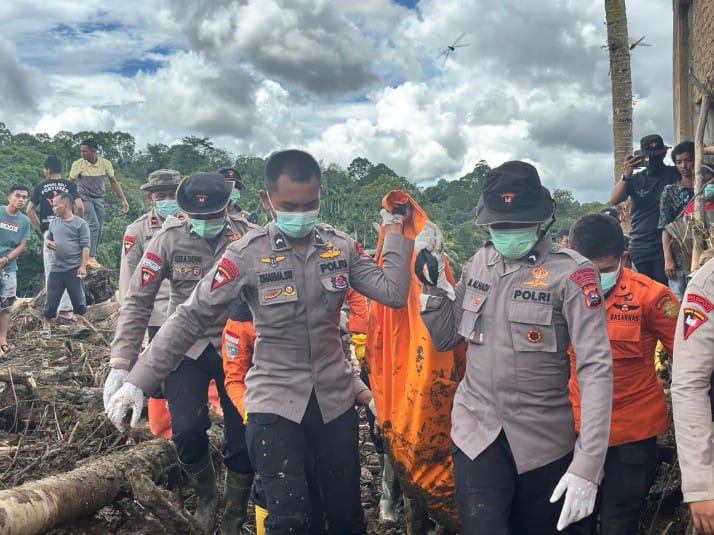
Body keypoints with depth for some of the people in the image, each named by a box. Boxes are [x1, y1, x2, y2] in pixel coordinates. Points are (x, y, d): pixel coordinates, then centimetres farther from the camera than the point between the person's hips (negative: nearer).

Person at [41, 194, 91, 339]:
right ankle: (46, 326, 17)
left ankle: (80, 324, 10)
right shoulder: (53, 223, 11)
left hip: (74, 268, -4)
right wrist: (47, 242, 0)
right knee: (51, 298, 7)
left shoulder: (80, 224, -5)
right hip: (56, 268, 4)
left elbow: (85, 246, -8)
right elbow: (48, 238, 26)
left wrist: (83, 266, -15)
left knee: (78, 298, 2)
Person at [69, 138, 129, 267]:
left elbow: (113, 182, 3)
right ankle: (90, 257, -15)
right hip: (85, 198, -4)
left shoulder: (105, 163, -4)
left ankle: (93, 257, 11)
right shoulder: (78, 164, -11)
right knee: (94, 224, -18)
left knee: (99, 228, 2)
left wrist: (124, 199, -1)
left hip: (99, 199, 4)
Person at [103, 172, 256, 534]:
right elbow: (137, 303, -7)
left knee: (243, 436, 0)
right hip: (184, 347, 0)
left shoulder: (250, 238, -10)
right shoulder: (168, 240, -9)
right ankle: (205, 496, 21)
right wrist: (120, 366, -12)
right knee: (187, 429, -13)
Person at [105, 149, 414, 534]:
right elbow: (190, 318, -11)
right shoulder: (247, 255, -12)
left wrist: (395, 233, -9)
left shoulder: (341, 247, -2)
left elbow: (394, 294, -8)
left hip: (334, 397, 3)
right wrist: (138, 382, -14)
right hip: (274, 401, -3)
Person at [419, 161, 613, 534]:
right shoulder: (479, 263, 1)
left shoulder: (572, 272, -14)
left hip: (544, 440, -2)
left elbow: (596, 367, -18)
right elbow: (446, 339, 10)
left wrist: (587, 464, -24)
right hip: (476, 432, 3)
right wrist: (433, 285, -7)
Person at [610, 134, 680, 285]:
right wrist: (627, 175, -15)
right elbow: (614, 200, -4)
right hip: (639, 246, 2)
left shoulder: (675, 175, 5)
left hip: (664, 245, -2)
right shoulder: (635, 179, 9)